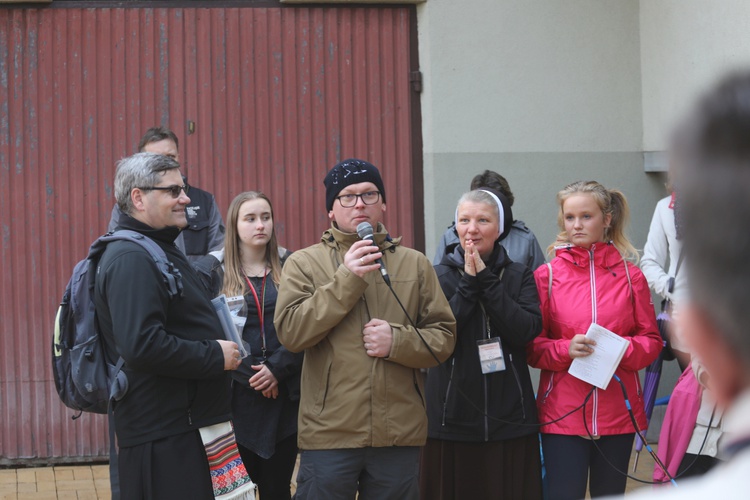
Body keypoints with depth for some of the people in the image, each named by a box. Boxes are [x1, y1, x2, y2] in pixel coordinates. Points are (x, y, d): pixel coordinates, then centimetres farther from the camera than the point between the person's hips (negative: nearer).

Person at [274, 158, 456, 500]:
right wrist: (346, 280, -14)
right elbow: (290, 333, -9)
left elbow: (443, 337, 8)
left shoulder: (415, 264, 10)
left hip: (400, 433, 2)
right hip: (328, 435, -2)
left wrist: (398, 341, -12)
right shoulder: (304, 263, 4)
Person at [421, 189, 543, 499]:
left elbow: (527, 330, -11)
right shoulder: (439, 276, 4)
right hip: (452, 419, -1)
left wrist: (486, 279, -10)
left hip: (509, 420, 1)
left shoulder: (519, 276, 7)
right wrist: (468, 283, -11)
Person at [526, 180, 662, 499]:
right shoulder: (546, 276, 2)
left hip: (618, 411, 2)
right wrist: (565, 349, -18)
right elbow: (531, 345, 2)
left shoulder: (630, 275, 4)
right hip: (562, 413, -1)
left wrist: (622, 349, -14)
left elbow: (652, 340, 6)